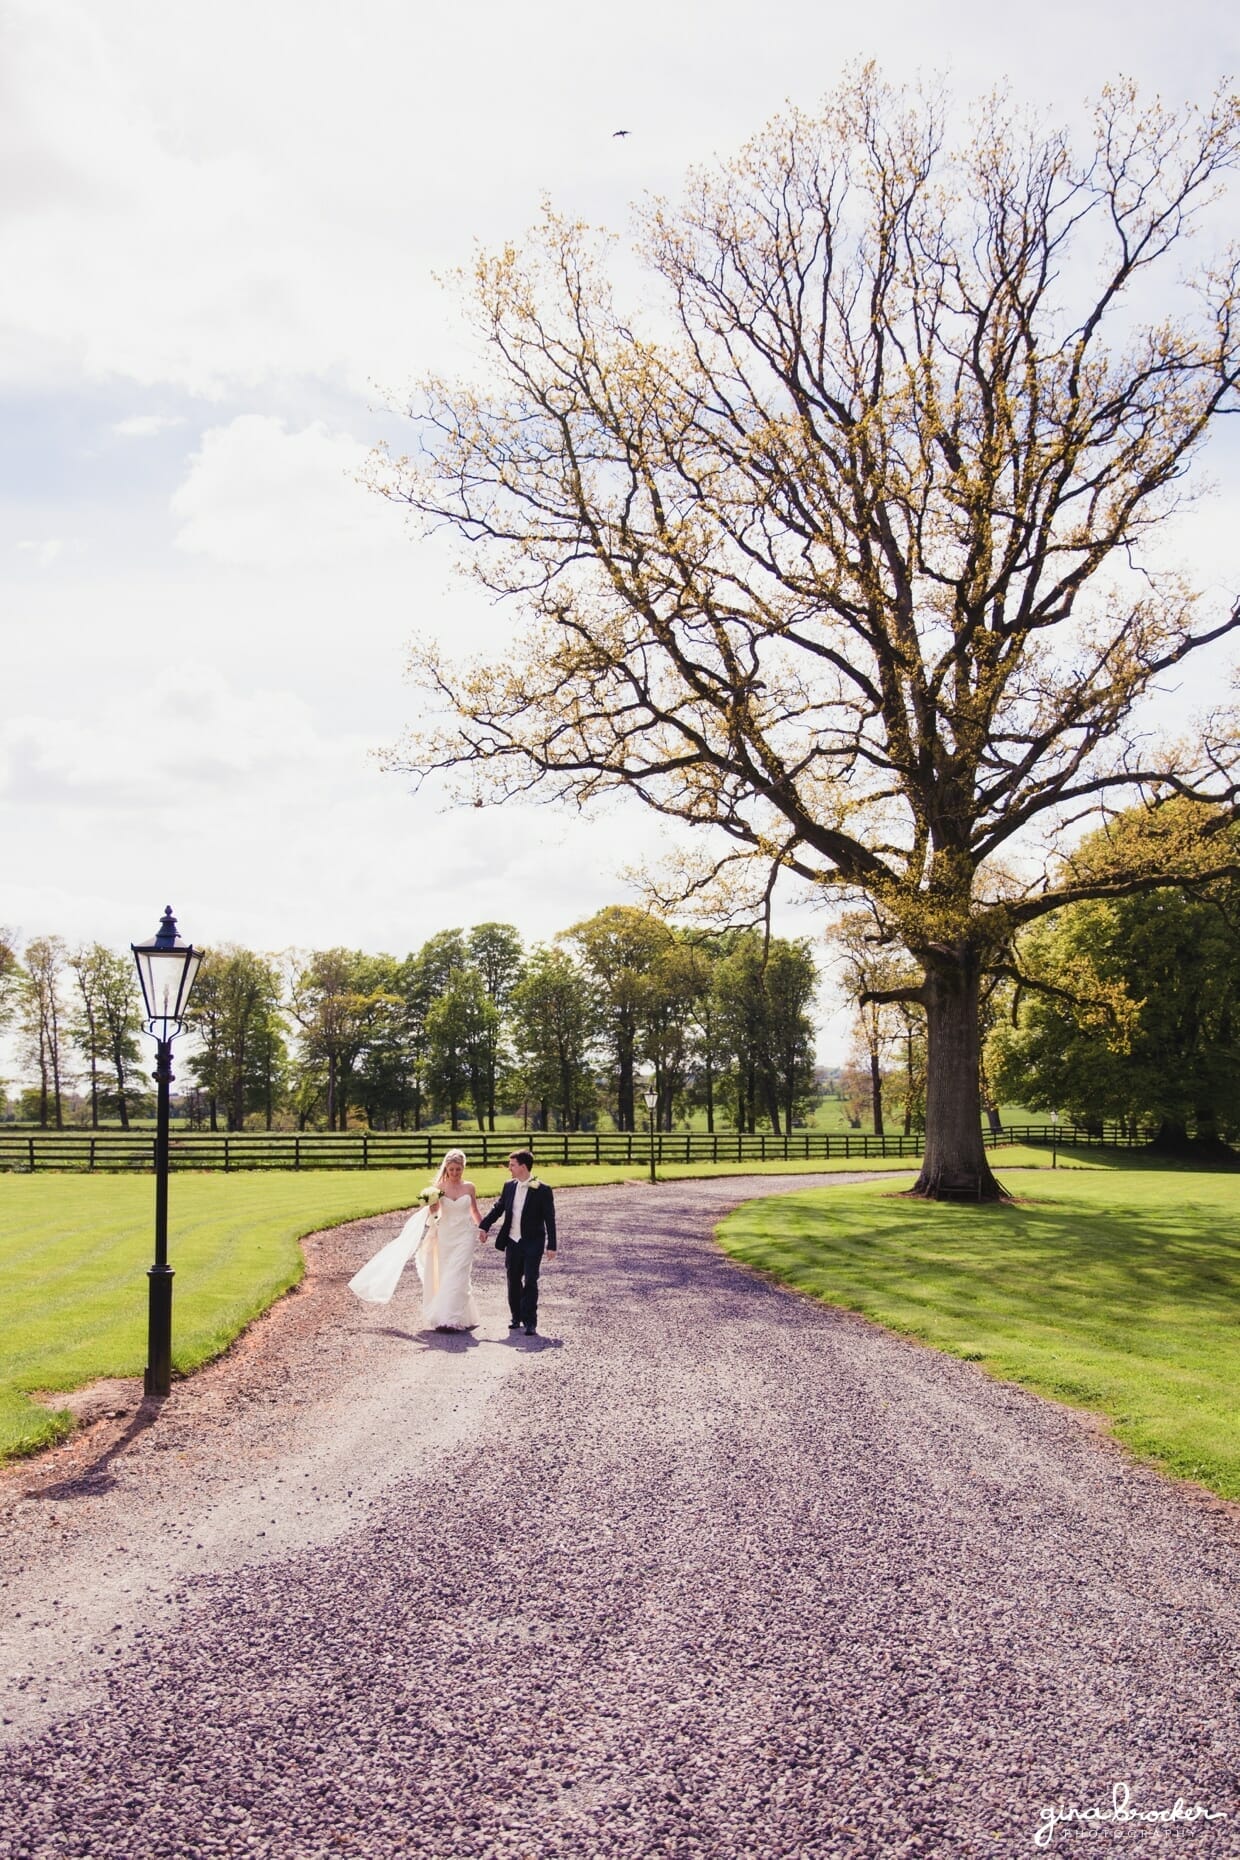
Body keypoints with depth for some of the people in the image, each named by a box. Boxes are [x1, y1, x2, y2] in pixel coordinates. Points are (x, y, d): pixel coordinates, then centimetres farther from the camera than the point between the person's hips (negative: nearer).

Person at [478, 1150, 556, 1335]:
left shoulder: (542, 1190, -10)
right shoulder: (509, 1187, 5)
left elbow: (550, 1219, -8)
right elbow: (498, 1208, 11)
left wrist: (551, 1245, -11)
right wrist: (483, 1226, -1)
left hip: (532, 1244, -5)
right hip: (512, 1243, 5)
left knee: (530, 1282, -7)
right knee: (513, 1281, 13)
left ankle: (530, 1322, -3)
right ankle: (516, 1317, 26)